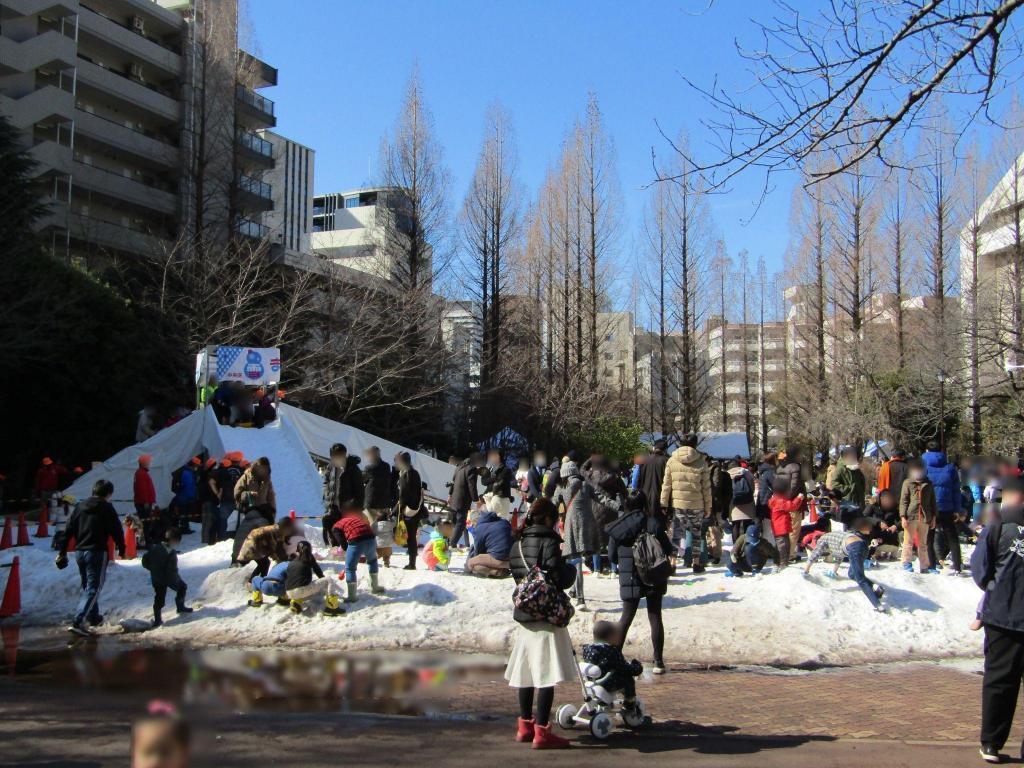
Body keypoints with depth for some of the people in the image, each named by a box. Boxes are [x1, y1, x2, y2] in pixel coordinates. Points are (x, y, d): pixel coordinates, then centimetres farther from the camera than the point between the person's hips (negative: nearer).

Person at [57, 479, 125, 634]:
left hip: (79, 552, 7)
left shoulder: (80, 506, 9)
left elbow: (68, 530, 8)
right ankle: (77, 622, -18)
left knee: (87, 586, 22)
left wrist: (62, 552, 10)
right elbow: (117, 531, -5)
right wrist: (122, 550, 8)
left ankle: (93, 617, 35)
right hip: (97, 552, -6)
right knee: (93, 588, -5)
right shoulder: (107, 508, -6)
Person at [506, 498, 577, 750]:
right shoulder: (549, 543, -14)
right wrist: (571, 570, 2)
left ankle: (525, 726, 26)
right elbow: (561, 580, -19)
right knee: (547, 675, -4)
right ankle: (542, 732, -3)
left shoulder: (517, 545, 9)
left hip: (523, 616, 8)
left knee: (527, 671, 16)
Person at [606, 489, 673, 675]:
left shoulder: (618, 528, -5)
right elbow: (668, 550, -5)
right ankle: (658, 662, 9)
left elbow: (612, 556, 1)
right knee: (655, 618, 8)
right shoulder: (654, 523, -10)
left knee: (626, 617, 13)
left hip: (629, 578, 1)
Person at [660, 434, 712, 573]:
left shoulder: (672, 461, 0)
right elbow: (706, 487, 0)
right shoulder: (701, 462, -4)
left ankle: (672, 563, -1)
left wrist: (664, 503, 8)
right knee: (696, 533, 12)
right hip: (696, 505, -1)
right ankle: (697, 564, 17)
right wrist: (708, 507, 7)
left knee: (676, 533, 6)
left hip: (677, 504, 1)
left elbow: (666, 484, 1)